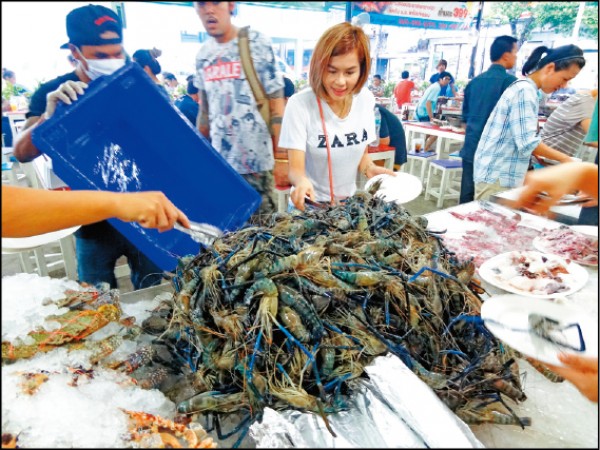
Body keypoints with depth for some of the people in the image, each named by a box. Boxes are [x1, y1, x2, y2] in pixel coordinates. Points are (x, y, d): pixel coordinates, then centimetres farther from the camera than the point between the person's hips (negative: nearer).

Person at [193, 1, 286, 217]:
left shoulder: (258, 43, -6)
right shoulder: (203, 54, 9)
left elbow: (276, 104, -7)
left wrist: (282, 158, -11)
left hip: (256, 162, -4)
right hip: (219, 162, 5)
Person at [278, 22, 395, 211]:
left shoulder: (366, 99, -4)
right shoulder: (300, 104, -18)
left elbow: (361, 152, 8)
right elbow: (295, 168, -19)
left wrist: (370, 168, -11)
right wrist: (301, 181, -40)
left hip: (349, 202, 3)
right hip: (310, 205, -2)